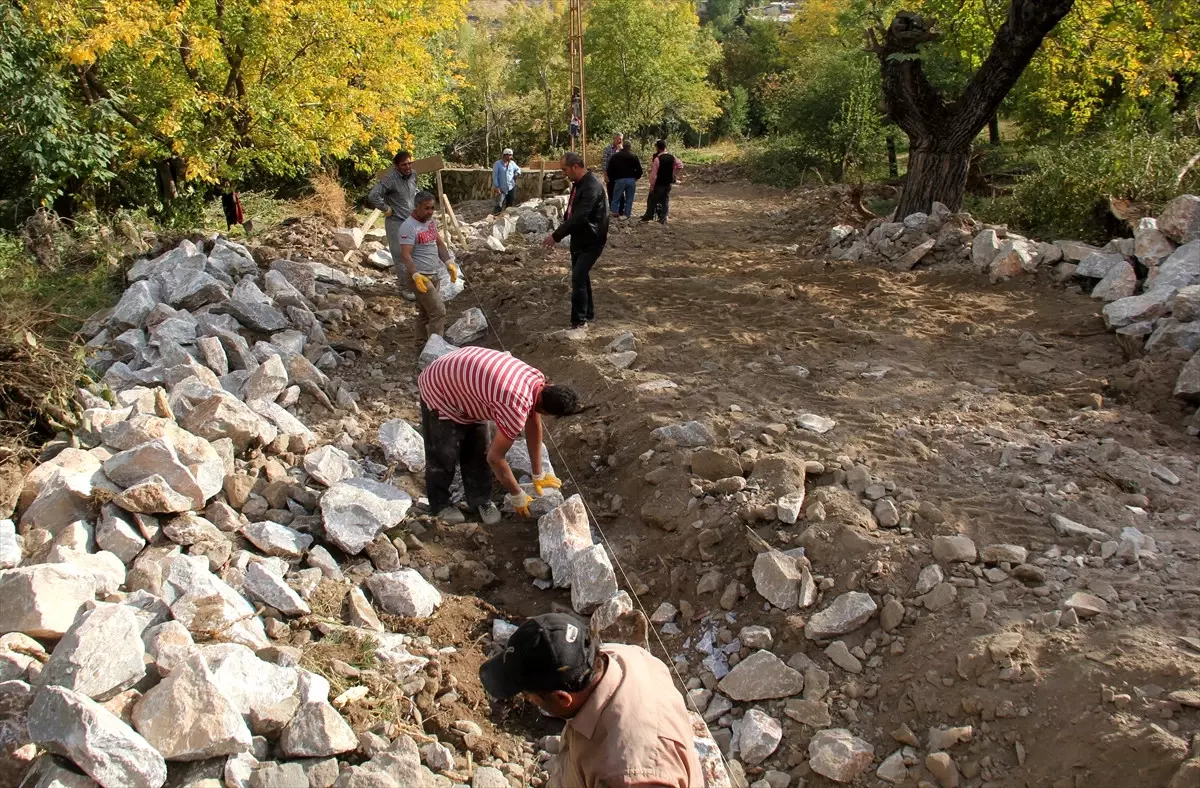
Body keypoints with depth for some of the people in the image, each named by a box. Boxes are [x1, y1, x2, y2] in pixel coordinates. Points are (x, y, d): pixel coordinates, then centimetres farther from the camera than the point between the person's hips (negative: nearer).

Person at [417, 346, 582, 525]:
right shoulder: (516, 409, -36)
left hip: (463, 378, 8)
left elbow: (534, 426, 4)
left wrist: (539, 475, 11)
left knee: (478, 451, 10)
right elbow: (495, 457, -24)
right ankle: (439, 503, 27)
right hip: (439, 390, -8)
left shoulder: (538, 381, -12)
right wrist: (517, 497, -10)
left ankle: (480, 499, 27)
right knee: (443, 455, 5)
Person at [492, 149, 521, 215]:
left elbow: (518, 169, 23)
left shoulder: (512, 163, 5)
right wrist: (496, 187, -15)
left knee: (509, 204, 14)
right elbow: (495, 176, -9)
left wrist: (517, 173, -2)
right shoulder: (498, 164, -8)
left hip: (511, 188, 5)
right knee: (499, 205, -13)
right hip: (502, 189, -5)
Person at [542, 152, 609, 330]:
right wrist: (559, 234, 13)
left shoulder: (591, 186, -25)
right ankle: (588, 313, 31)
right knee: (581, 277, 17)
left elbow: (580, 216, -31)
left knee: (578, 278, -12)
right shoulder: (578, 183, 7)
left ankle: (579, 321, -4)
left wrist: (556, 235, -29)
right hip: (579, 239, 10)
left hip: (591, 241, -10)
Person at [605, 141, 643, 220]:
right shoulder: (634, 156, 6)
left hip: (619, 180, 0)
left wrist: (612, 179, 17)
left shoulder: (616, 156, 8)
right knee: (629, 198, 8)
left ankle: (614, 212, 2)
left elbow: (610, 170, 6)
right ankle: (627, 214, 6)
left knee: (616, 197, 8)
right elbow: (639, 170, 2)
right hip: (631, 180, 0)